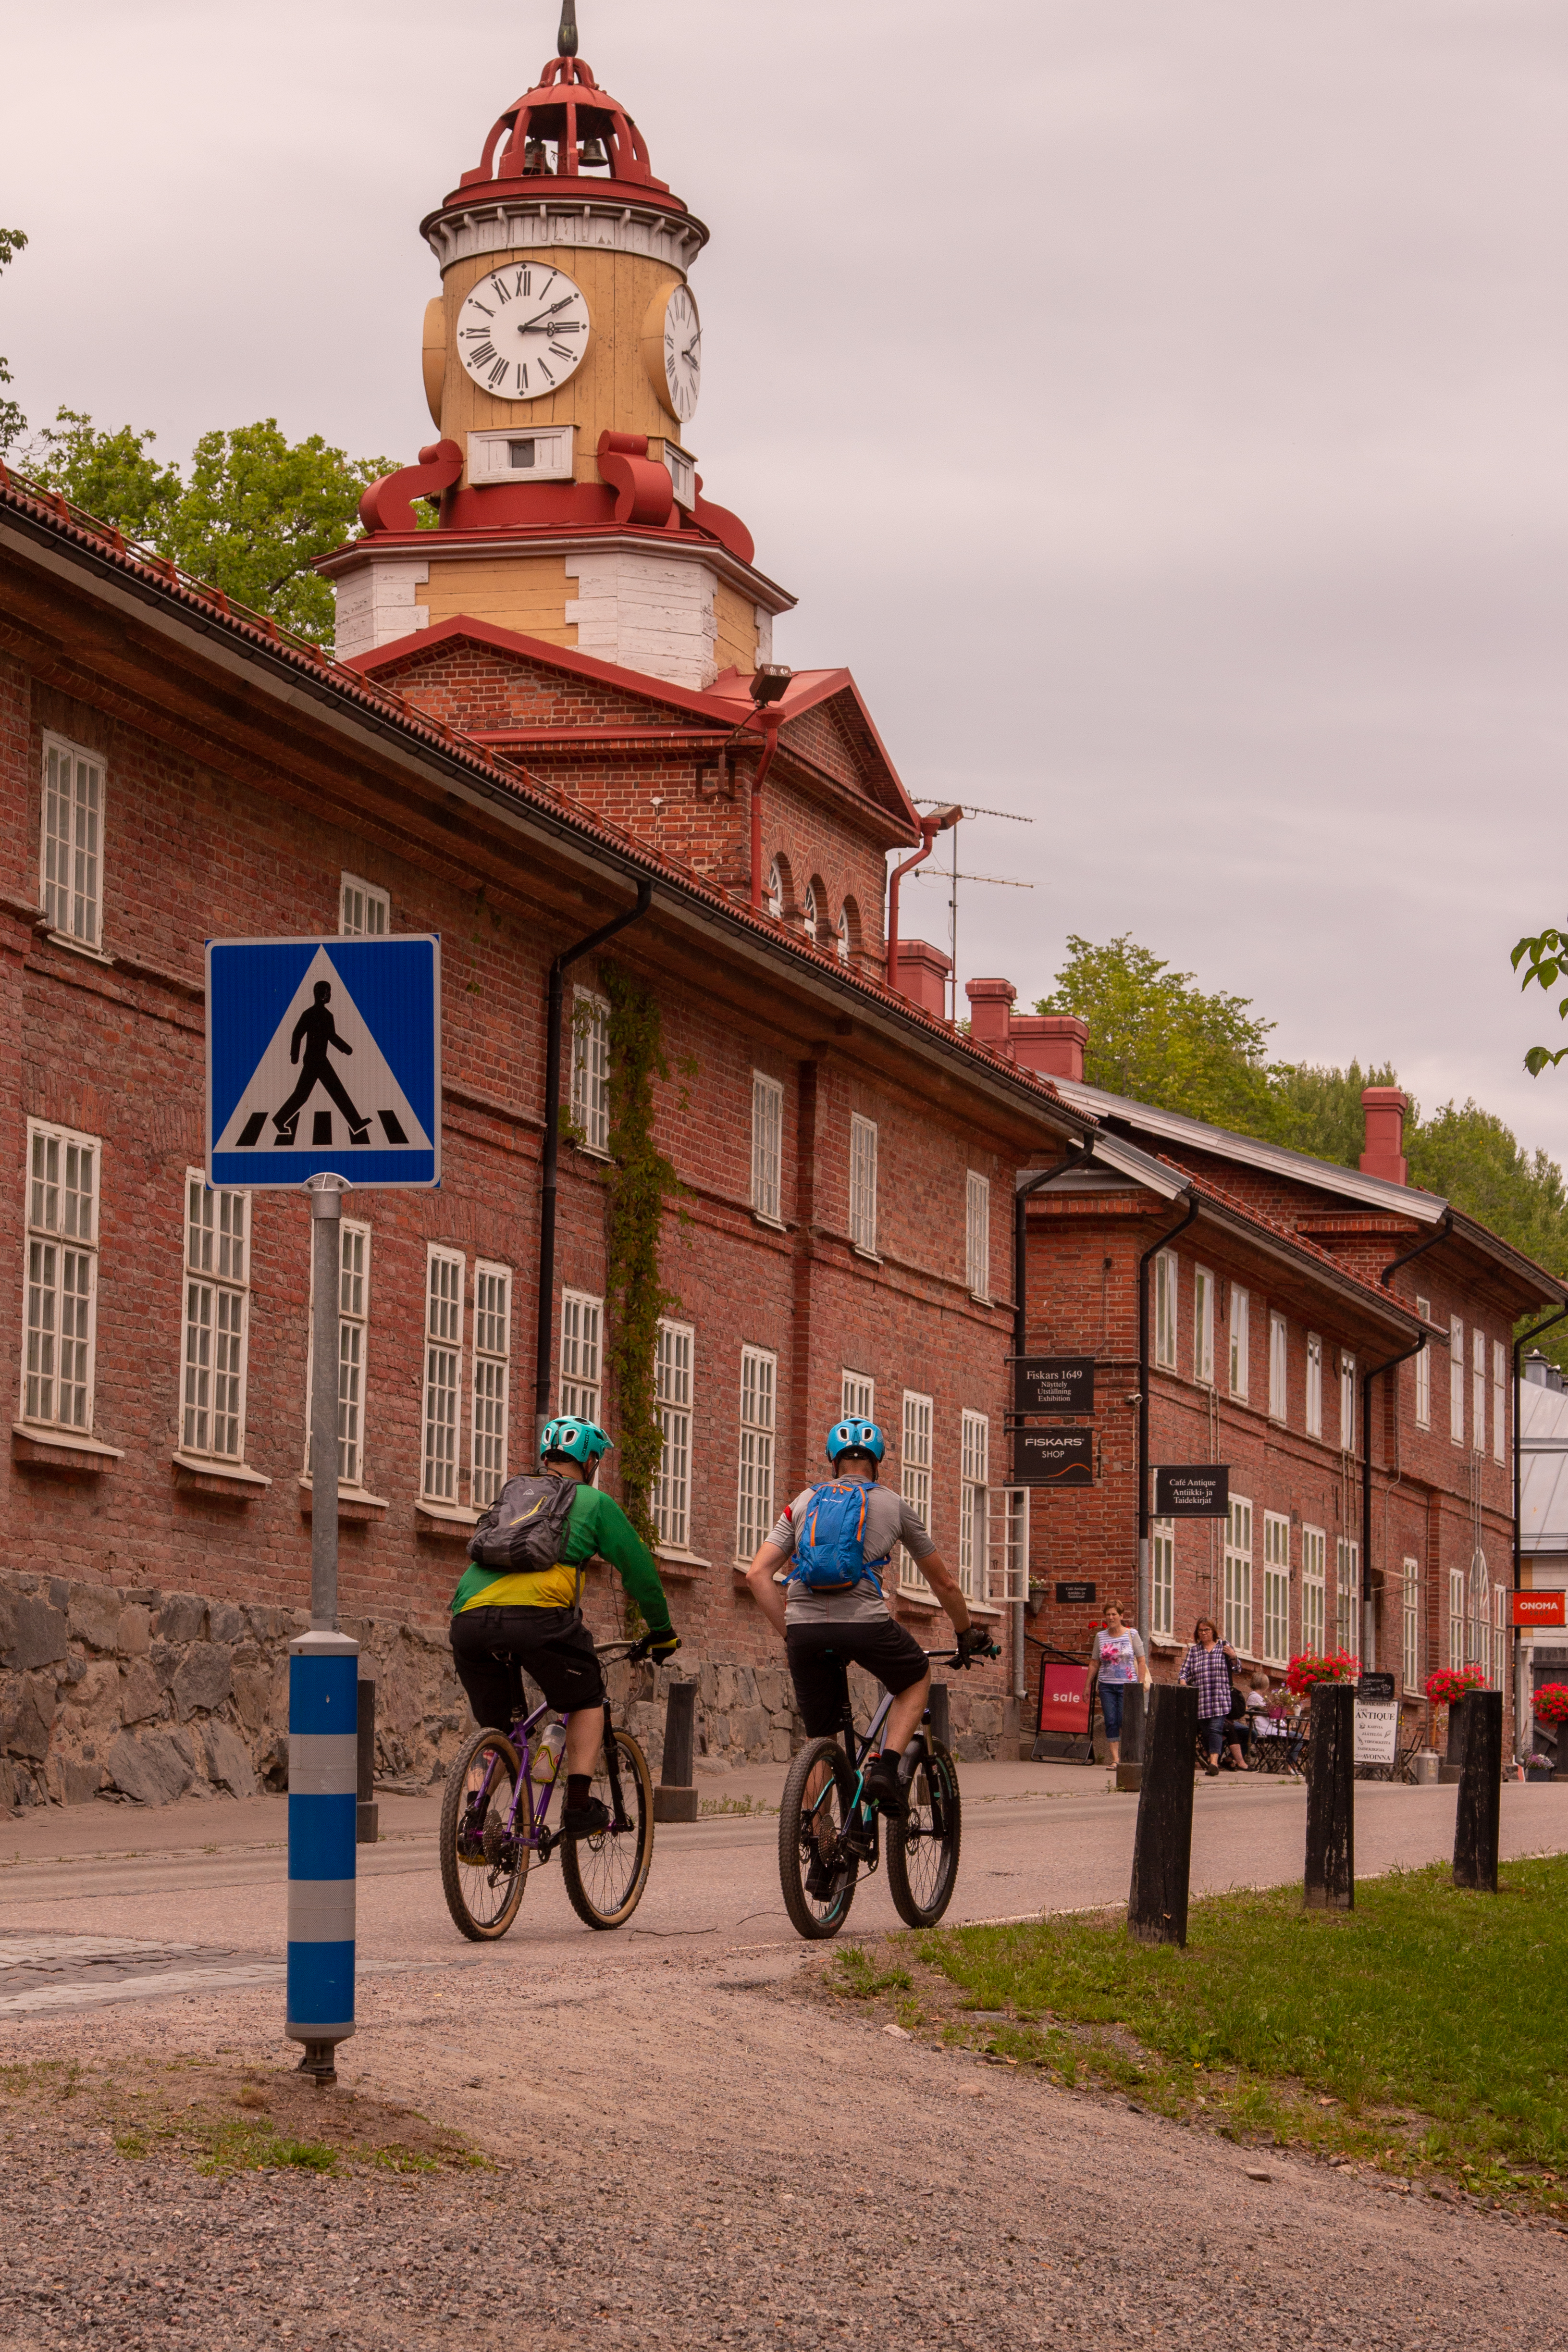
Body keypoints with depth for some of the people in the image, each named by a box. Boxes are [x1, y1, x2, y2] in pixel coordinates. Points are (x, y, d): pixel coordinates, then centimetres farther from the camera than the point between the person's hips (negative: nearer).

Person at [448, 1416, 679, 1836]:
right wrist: (662, 1633, 37)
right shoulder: (594, 1502, 19)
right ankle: (579, 1808, 9)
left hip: (469, 1616, 5)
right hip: (537, 1612, -4)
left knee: (494, 1725, 21)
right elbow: (639, 1569, 24)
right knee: (587, 1702, 18)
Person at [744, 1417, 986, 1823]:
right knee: (917, 1680, 27)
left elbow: (757, 1574, 10)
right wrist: (967, 1634, 40)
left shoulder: (803, 1502, 21)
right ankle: (886, 1768, 6)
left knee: (820, 1739, 16)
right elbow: (944, 1583, 25)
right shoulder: (894, 1505, 18)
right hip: (864, 1621, -2)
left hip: (804, 1626, 2)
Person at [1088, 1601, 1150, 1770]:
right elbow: (1095, 1663, 14)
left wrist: (1141, 1685, -6)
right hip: (1107, 1685, 3)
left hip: (1128, 1686, -3)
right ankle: (1115, 1760, -2)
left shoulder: (1132, 1634, 1)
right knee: (1111, 1722, -3)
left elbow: (1142, 1661, 2)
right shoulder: (1100, 1637, 9)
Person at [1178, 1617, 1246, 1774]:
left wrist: (1233, 1657, -8)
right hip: (1200, 1700, 3)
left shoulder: (1224, 1647, 9)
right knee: (1206, 1731, 4)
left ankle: (1214, 1761, -28)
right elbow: (1185, 1672, 11)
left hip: (1220, 1698, -3)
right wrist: (1183, 1685, -10)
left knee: (1216, 1729, -18)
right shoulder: (1193, 1651, 14)